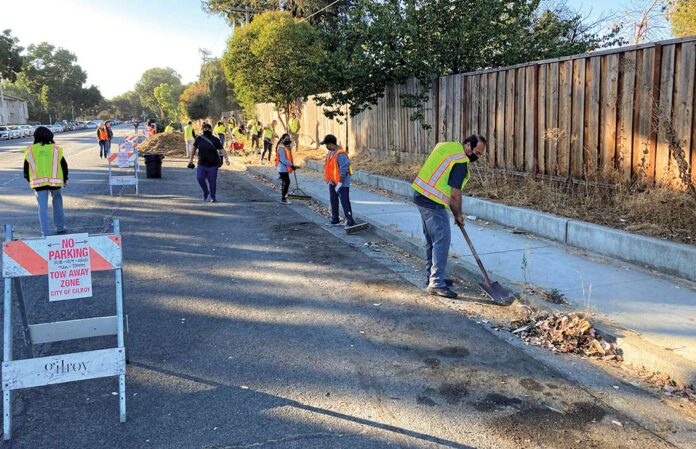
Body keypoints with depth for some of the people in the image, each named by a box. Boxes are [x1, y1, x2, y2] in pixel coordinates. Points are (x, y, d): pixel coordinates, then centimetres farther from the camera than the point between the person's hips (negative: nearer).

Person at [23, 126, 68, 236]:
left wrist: (29, 180, 27)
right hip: (55, 181, 0)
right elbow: (64, 165, 7)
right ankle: (60, 228, 22)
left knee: (43, 207, 4)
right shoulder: (56, 149, 2)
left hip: (38, 182, 0)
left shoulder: (30, 150, 4)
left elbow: (26, 168, 11)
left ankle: (45, 233, 1)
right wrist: (65, 179, 22)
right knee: (57, 204, 17)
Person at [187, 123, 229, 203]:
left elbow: (222, 150, -11)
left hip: (212, 164, -2)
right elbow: (194, 148, 14)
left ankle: (213, 197, 20)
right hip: (202, 164, 2)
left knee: (212, 181, 1)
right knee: (200, 178, -14)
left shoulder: (215, 140, -5)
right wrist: (191, 159, 16)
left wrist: (226, 158, -25)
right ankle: (205, 192, 13)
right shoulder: (199, 139, 2)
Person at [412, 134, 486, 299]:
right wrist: (459, 215, 1)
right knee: (442, 239, -8)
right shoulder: (460, 162, -16)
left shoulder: (447, 146, 12)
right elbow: (455, 195, -15)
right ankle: (437, 283, -7)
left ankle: (432, 276, 27)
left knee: (432, 239, 17)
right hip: (432, 202, -10)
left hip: (420, 194, 10)